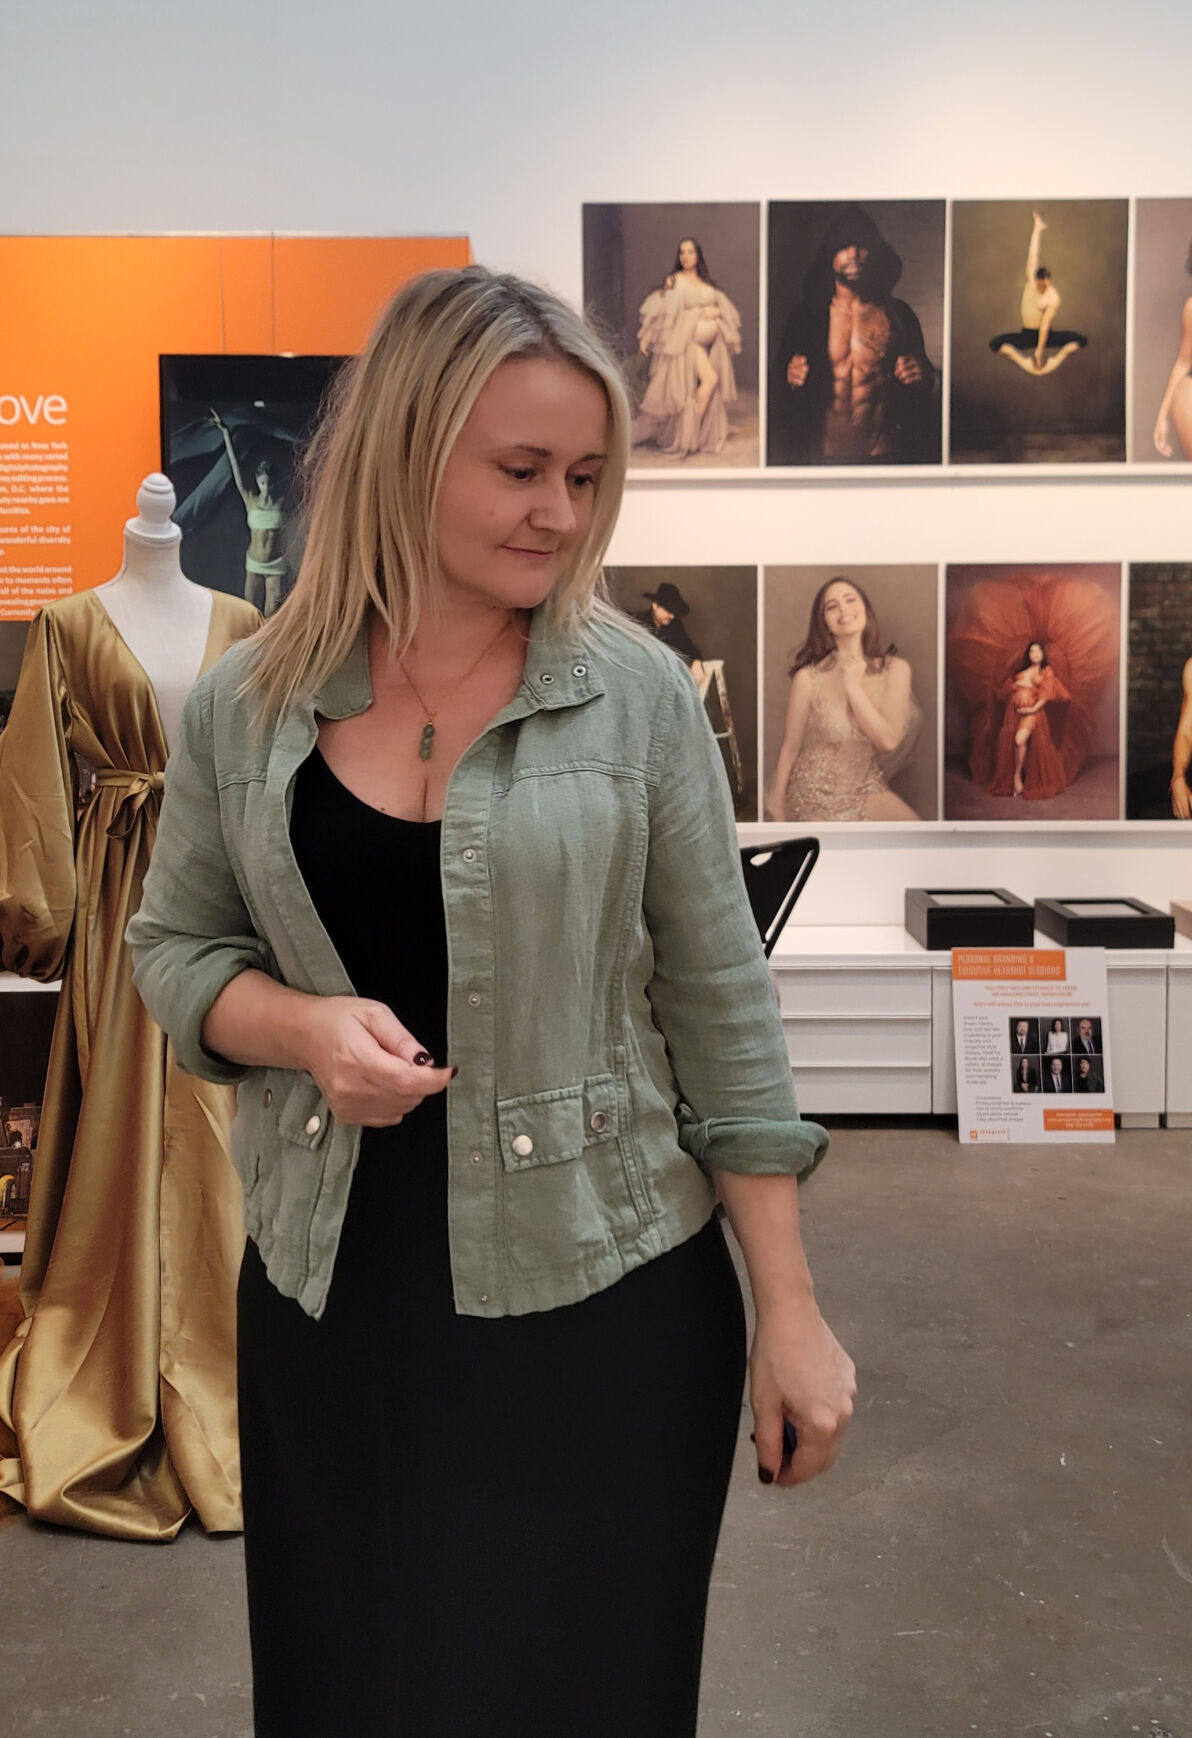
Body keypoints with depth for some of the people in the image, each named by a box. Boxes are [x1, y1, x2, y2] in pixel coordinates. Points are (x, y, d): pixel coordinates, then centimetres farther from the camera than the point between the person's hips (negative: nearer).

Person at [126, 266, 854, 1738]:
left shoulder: (634, 693, -7)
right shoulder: (247, 705, -2)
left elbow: (720, 1007, -4)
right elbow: (174, 951, 8)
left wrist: (790, 1315, -4)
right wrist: (303, 1022, -15)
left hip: (600, 1297, -1)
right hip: (329, 1298, 2)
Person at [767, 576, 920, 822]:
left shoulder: (896, 669, -4)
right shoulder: (808, 678, -13)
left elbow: (888, 740, -11)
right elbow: (790, 749, -5)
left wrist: (853, 687, -15)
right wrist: (777, 810, -1)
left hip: (866, 789, 3)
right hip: (814, 797, -3)